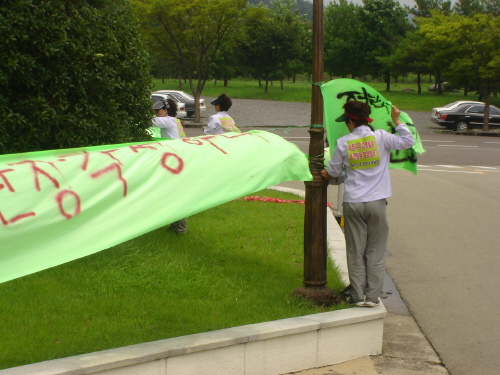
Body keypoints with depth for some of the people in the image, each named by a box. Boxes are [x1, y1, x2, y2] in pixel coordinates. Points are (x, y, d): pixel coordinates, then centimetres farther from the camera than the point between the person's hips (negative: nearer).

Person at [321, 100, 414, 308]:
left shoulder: (343, 143, -2)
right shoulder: (380, 137, -5)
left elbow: (333, 171, 8)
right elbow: (408, 141, 5)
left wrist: (332, 176, 30)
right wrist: (397, 121, 16)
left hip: (352, 203, 0)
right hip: (376, 201, 0)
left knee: (355, 251, 8)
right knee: (375, 251, 7)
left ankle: (358, 296, 9)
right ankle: (372, 296, 6)